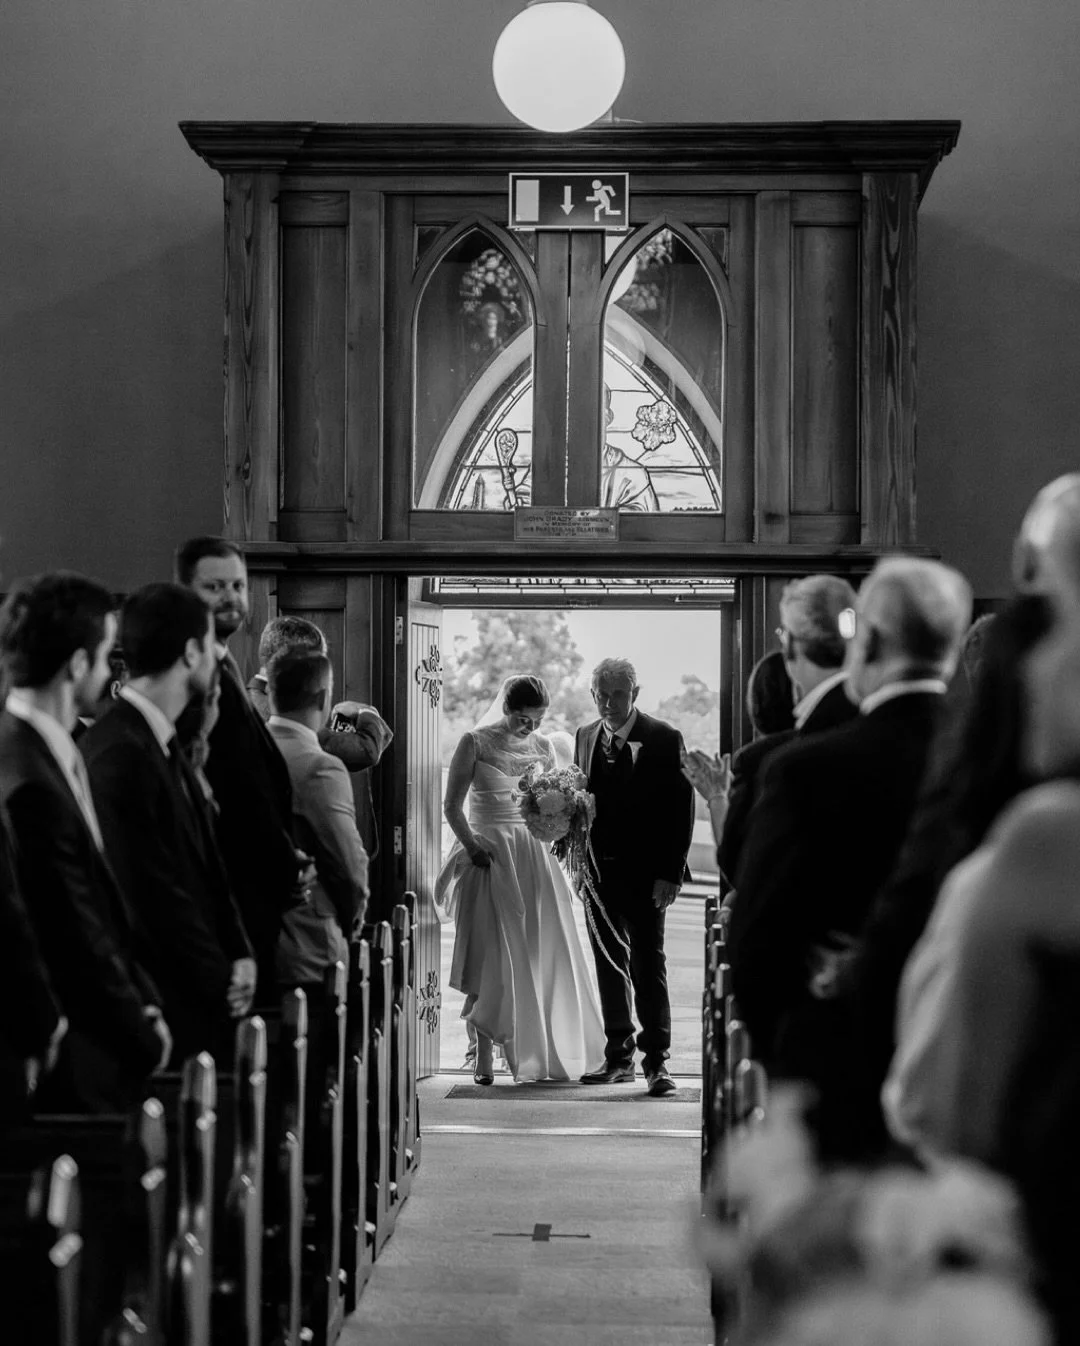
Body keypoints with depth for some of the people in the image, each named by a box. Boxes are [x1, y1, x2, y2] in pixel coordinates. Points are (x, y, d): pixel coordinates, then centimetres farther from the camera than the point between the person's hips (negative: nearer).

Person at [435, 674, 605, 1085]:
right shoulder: (475, 743, -3)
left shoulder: (541, 747, 9)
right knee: (491, 958, -2)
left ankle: (545, 1050, 6)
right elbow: (452, 805, -4)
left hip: (533, 856, 4)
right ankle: (484, 1056, 3)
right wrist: (472, 845, -15)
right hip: (489, 854, -4)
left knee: (543, 955, -1)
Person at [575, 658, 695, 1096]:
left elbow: (681, 809, -7)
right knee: (609, 963, 10)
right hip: (599, 870, 5)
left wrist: (671, 873, -13)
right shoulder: (585, 737, 12)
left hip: (645, 874, -5)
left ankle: (656, 1060, -4)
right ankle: (619, 1056, 18)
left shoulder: (663, 739, -5)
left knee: (648, 965, -6)